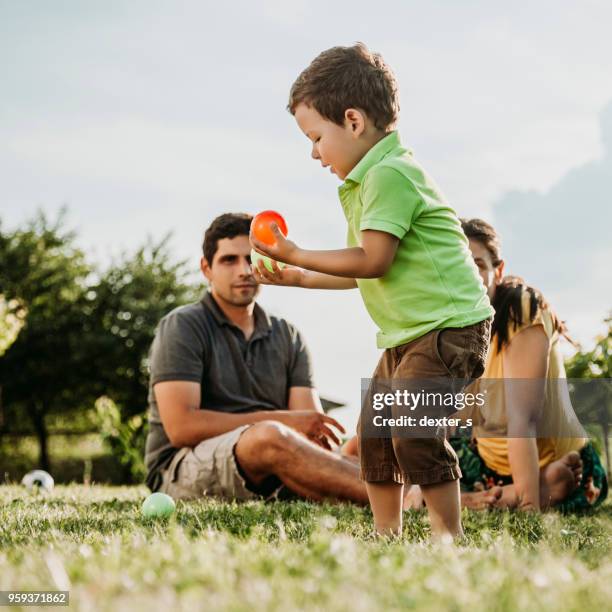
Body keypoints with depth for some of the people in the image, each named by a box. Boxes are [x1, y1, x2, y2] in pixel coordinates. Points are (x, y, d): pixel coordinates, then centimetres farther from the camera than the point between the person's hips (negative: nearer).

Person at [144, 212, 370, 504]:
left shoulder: (288, 337, 16)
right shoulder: (182, 327, -1)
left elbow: (313, 424, 4)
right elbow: (181, 427, -13)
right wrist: (281, 420, -14)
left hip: (267, 478, 5)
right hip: (183, 471, -5)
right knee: (269, 438, -37)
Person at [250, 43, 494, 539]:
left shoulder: (389, 174, -17)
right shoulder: (365, 182, 16)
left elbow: (373, 261, -21)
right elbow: (363, 271, 20)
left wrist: (297, 255, -11)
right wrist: (296, 277, 18)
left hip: (449, 328, -11)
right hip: (407, 335, 11)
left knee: (415, 433, -17)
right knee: (374, 431, 12)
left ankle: (450, 536, -7)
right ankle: (388, 534, 20)